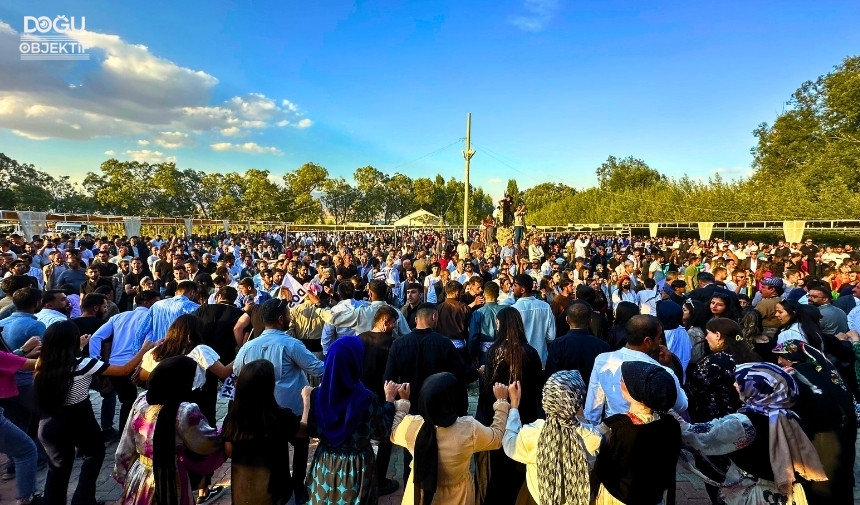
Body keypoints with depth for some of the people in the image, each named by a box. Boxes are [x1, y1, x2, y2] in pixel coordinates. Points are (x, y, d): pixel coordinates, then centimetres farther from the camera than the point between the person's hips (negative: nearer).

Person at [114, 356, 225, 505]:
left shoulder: (141, 400, -8)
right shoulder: (185, 412, -27)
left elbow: (125, 448, 3)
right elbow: (209, 443, -14)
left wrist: (122, 475, 17)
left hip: (138, 477, 6)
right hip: (168, 482, -6)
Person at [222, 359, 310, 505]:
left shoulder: (232, 418, -16)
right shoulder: (281, 417, -25)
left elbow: (230, 453, 2)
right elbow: (305, 429, -4)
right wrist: (306, 399, 10)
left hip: (241, 492, 3)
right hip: (274, 491, -3)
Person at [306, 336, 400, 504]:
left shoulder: (317, 394, -15)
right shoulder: (367, 399, -25)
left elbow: (311, 431, -1)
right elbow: (382, 433, -10)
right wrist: (389, 399, -1)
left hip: (325, 465, 3)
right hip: (356, 467, -2)